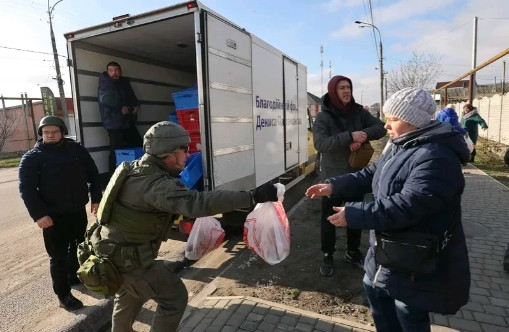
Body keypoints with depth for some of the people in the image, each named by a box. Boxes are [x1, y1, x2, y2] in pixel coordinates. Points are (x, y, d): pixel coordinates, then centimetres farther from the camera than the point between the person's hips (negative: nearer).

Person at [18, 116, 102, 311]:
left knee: (78, 247, 21)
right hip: (53, 216, -4)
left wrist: (96, 198, 3)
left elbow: (92, 174, 7)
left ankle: (73, 276, 44)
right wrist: (38, 214, -21)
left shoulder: (76, 150, 2)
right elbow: (26, 189, -11)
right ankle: (63, 294, 17)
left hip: (78, 211, 4)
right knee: (58, 255, 3)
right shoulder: (32, 158, -6)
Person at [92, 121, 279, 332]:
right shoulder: (153, 183, -32)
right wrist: (253, 197, -49)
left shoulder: (137, 168, 0)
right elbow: (196, 202, -47)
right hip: (129, 257, -10)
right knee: (175, 297, 2)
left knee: (130, 296, 32)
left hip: (116, 249, 10)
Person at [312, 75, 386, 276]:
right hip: (333, 176, -4)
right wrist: (350, 136, -30)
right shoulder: (324, 117, -10)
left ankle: (353, 251, 35)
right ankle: (327, 256, 22)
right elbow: (320, 143, -23)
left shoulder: (359, 112, 3)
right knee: (329, 217, 4)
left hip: (357, 174, 4)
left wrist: (364, 135, -20)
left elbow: (380, 128, 0)